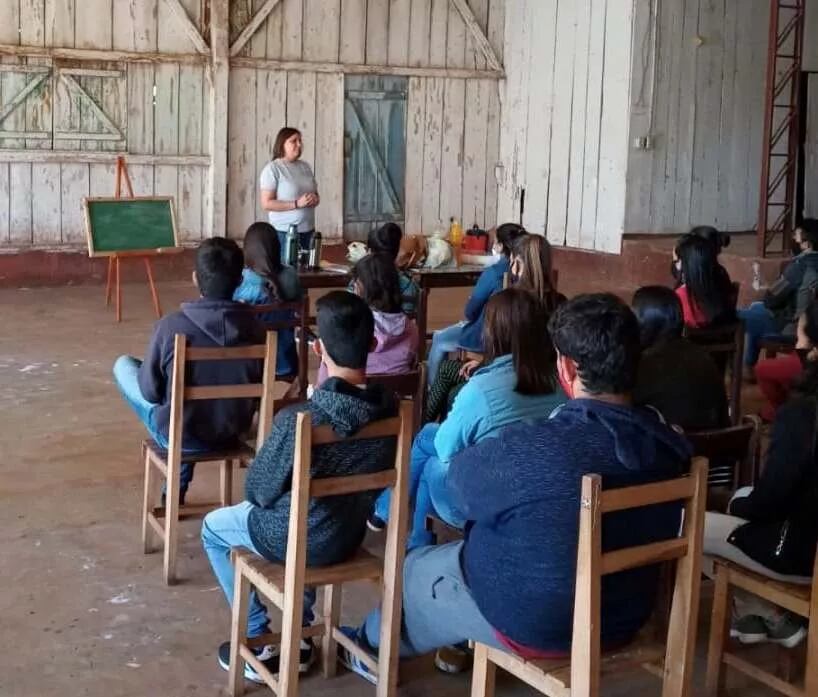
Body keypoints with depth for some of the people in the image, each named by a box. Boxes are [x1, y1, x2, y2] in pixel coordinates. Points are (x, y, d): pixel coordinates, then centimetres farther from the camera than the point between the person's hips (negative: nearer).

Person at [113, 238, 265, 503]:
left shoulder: (170, 325, -24)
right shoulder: (255, 327, -14)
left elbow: (150, 392, -13)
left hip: (177, 434, -4)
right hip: (233, 433, 4)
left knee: (123, 365, 20)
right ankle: (178, 484, 38)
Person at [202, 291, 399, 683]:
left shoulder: (296, 420, -32)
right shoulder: (389, 409, -16)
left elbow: (259, 491, -17)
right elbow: (375, 482, 1)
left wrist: (259, 495, 6)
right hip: (351, 536, 5)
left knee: (214, 527, 24)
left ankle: (261, 644, 23)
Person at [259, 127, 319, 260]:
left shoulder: (305, 166, 12)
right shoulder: (272, 169, -8)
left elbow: (316, 195, 20)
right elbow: (266, 203, -14)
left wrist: (315, 199, -5)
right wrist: (297, 204, -19)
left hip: (308, 231, 6)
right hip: (285, 232, -6)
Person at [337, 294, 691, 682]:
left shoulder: (528, 450, -32)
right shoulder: (670, 447, -15)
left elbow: (462, 481, -11)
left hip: (535, 625, -5)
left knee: (415, 568, 23)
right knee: (467, 549, 30)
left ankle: (375, 646, 52)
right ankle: (458, 645, 53)